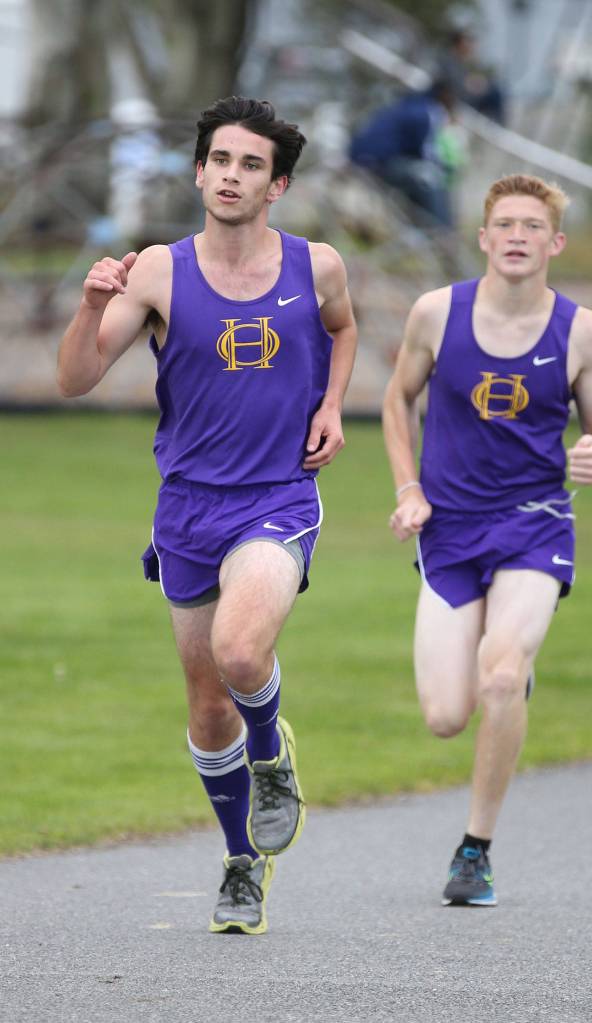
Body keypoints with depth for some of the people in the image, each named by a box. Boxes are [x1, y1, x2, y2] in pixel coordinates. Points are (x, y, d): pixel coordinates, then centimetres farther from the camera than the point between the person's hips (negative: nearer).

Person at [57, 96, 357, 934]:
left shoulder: (316, 267, -2)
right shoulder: (159, 273, -5)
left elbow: (342, 330, 22)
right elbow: (75, 381, -8)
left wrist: (330, 408, 5)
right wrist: (93, 307, -25)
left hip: (281, 500, -2)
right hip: (188, 507, 2)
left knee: (239, 650, -29)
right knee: (208, 704, 10)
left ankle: (272, 756, 5)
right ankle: (245, 863, 31)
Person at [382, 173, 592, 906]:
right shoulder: (437, 313, -3)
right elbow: (400, 398, 13)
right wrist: (409, 489, 2)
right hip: (450, 531, 1)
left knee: (502, 675, -26)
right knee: (444, 717, -7)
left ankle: (476, 849, -8)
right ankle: (512, 671, 33)